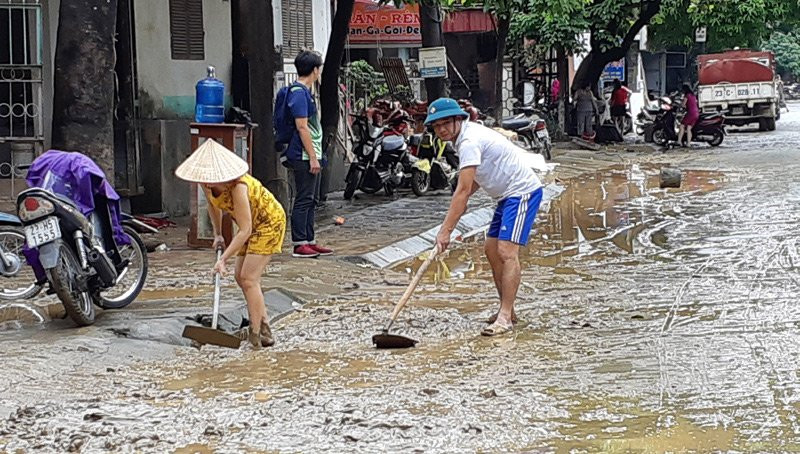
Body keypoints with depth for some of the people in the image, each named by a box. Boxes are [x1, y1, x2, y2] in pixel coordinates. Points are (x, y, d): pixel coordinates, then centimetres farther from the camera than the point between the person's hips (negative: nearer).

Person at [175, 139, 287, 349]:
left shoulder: (237, 186, -37)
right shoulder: (207, 184, -13)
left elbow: (245, 231, -35)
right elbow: (213, 205, 11)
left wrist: (224, 259, -34)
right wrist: (218, 235, 14)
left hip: (269, 223, -9)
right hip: (252, 224, 9)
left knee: (249, 279, -14)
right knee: (240, 277, 9)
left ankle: (256, 335, -9)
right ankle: (263, 324, 20)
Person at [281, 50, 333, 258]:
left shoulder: (305, 91, 17)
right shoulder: (299, 92, -15)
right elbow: (302, 127, -19)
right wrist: (313, 157, -20)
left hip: (311, 155, 10)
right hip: (304, 156, -10)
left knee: (312, 201, 12)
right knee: (304, 200, -7)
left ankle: (309, 241, 17)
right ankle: (299, 244, -3)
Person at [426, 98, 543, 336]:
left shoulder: (469, 142, -22)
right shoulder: (467, 135, 10)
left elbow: (463, 191, -26)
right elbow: (479, 174, 23)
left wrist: (446, 230, -27)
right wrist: (462, 200, 6)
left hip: (522, 191, -11)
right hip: (508, 194, 11)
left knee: (507, 251, -19)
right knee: (492, 249, 10)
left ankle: (505, 317, -22)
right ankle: (507, 310, 17)